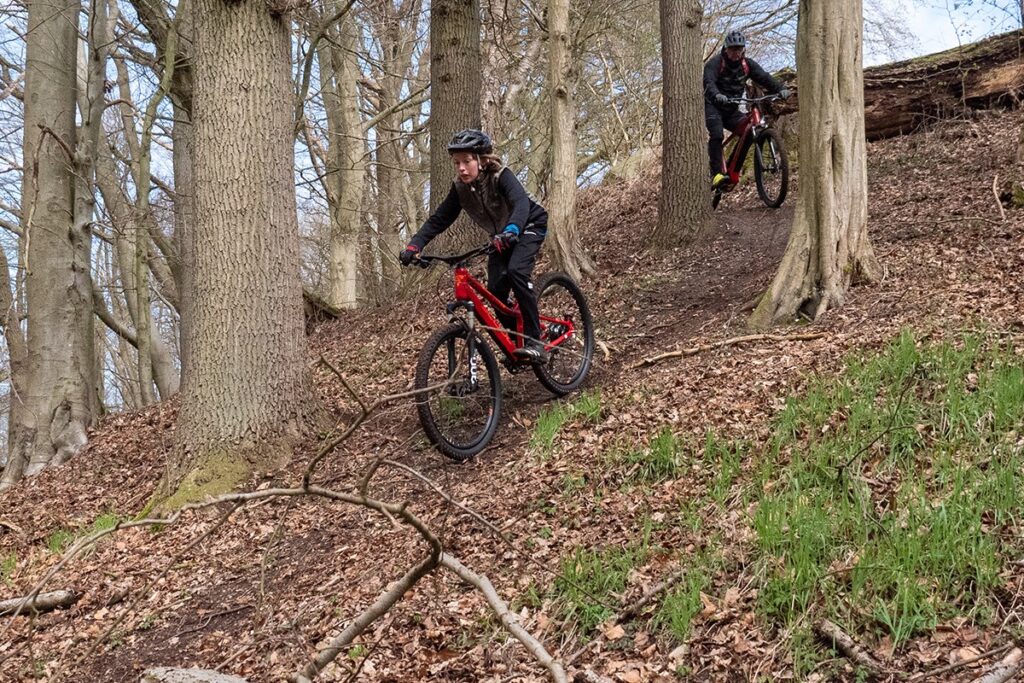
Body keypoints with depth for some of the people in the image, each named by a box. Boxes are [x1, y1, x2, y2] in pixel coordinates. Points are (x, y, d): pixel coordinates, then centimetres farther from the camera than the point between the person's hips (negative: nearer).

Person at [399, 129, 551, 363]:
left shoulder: (501, 176, -29)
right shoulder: (460, 188, -13)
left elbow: (521, 203, -46)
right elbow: (438, 220, -12)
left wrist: (511, 231, -66)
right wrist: (414, 246, -27)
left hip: (530, 225, -6)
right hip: (502, 236, 6)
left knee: (516, 270, -31)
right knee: (495, 288, -12)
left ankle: (535, 342, -27)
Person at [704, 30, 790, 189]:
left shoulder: (747, 64, 2)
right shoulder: (716, 62, -13)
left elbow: (764, 77, -9)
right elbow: (708, 81, -31)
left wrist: (780, 88, -28)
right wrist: (716, 95, -53)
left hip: (731, 110, 5)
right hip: (713, 106, -5)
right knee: (717, 134, -29)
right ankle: (717, 174, -33)